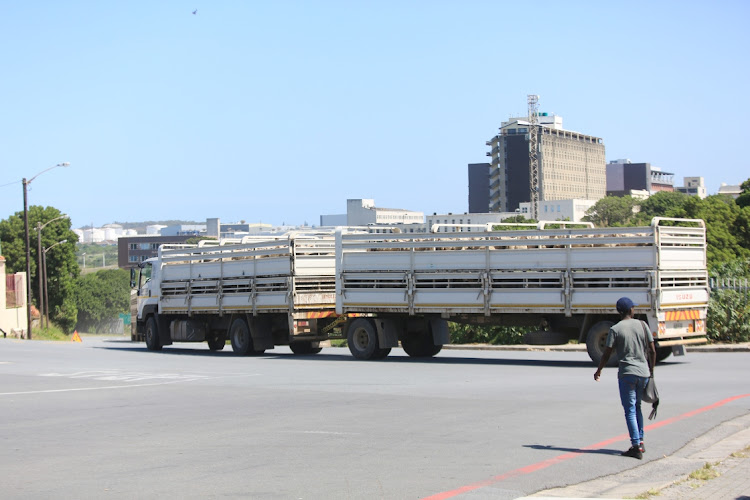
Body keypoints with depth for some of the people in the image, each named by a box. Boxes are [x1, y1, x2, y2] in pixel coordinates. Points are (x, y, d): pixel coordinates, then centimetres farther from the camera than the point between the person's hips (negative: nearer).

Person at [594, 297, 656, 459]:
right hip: (643, 373, 4)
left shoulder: (615, 330, -4)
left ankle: (636, 446, -9)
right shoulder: (642, 325, 4)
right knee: (637, 407, 20)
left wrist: (598, 371, 12)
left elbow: (607, 354, -4)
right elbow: (652, 351, 5)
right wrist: (651, 371, 17)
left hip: (627, 373, -4)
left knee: (630, 410, -2)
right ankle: (640, 441, 22)